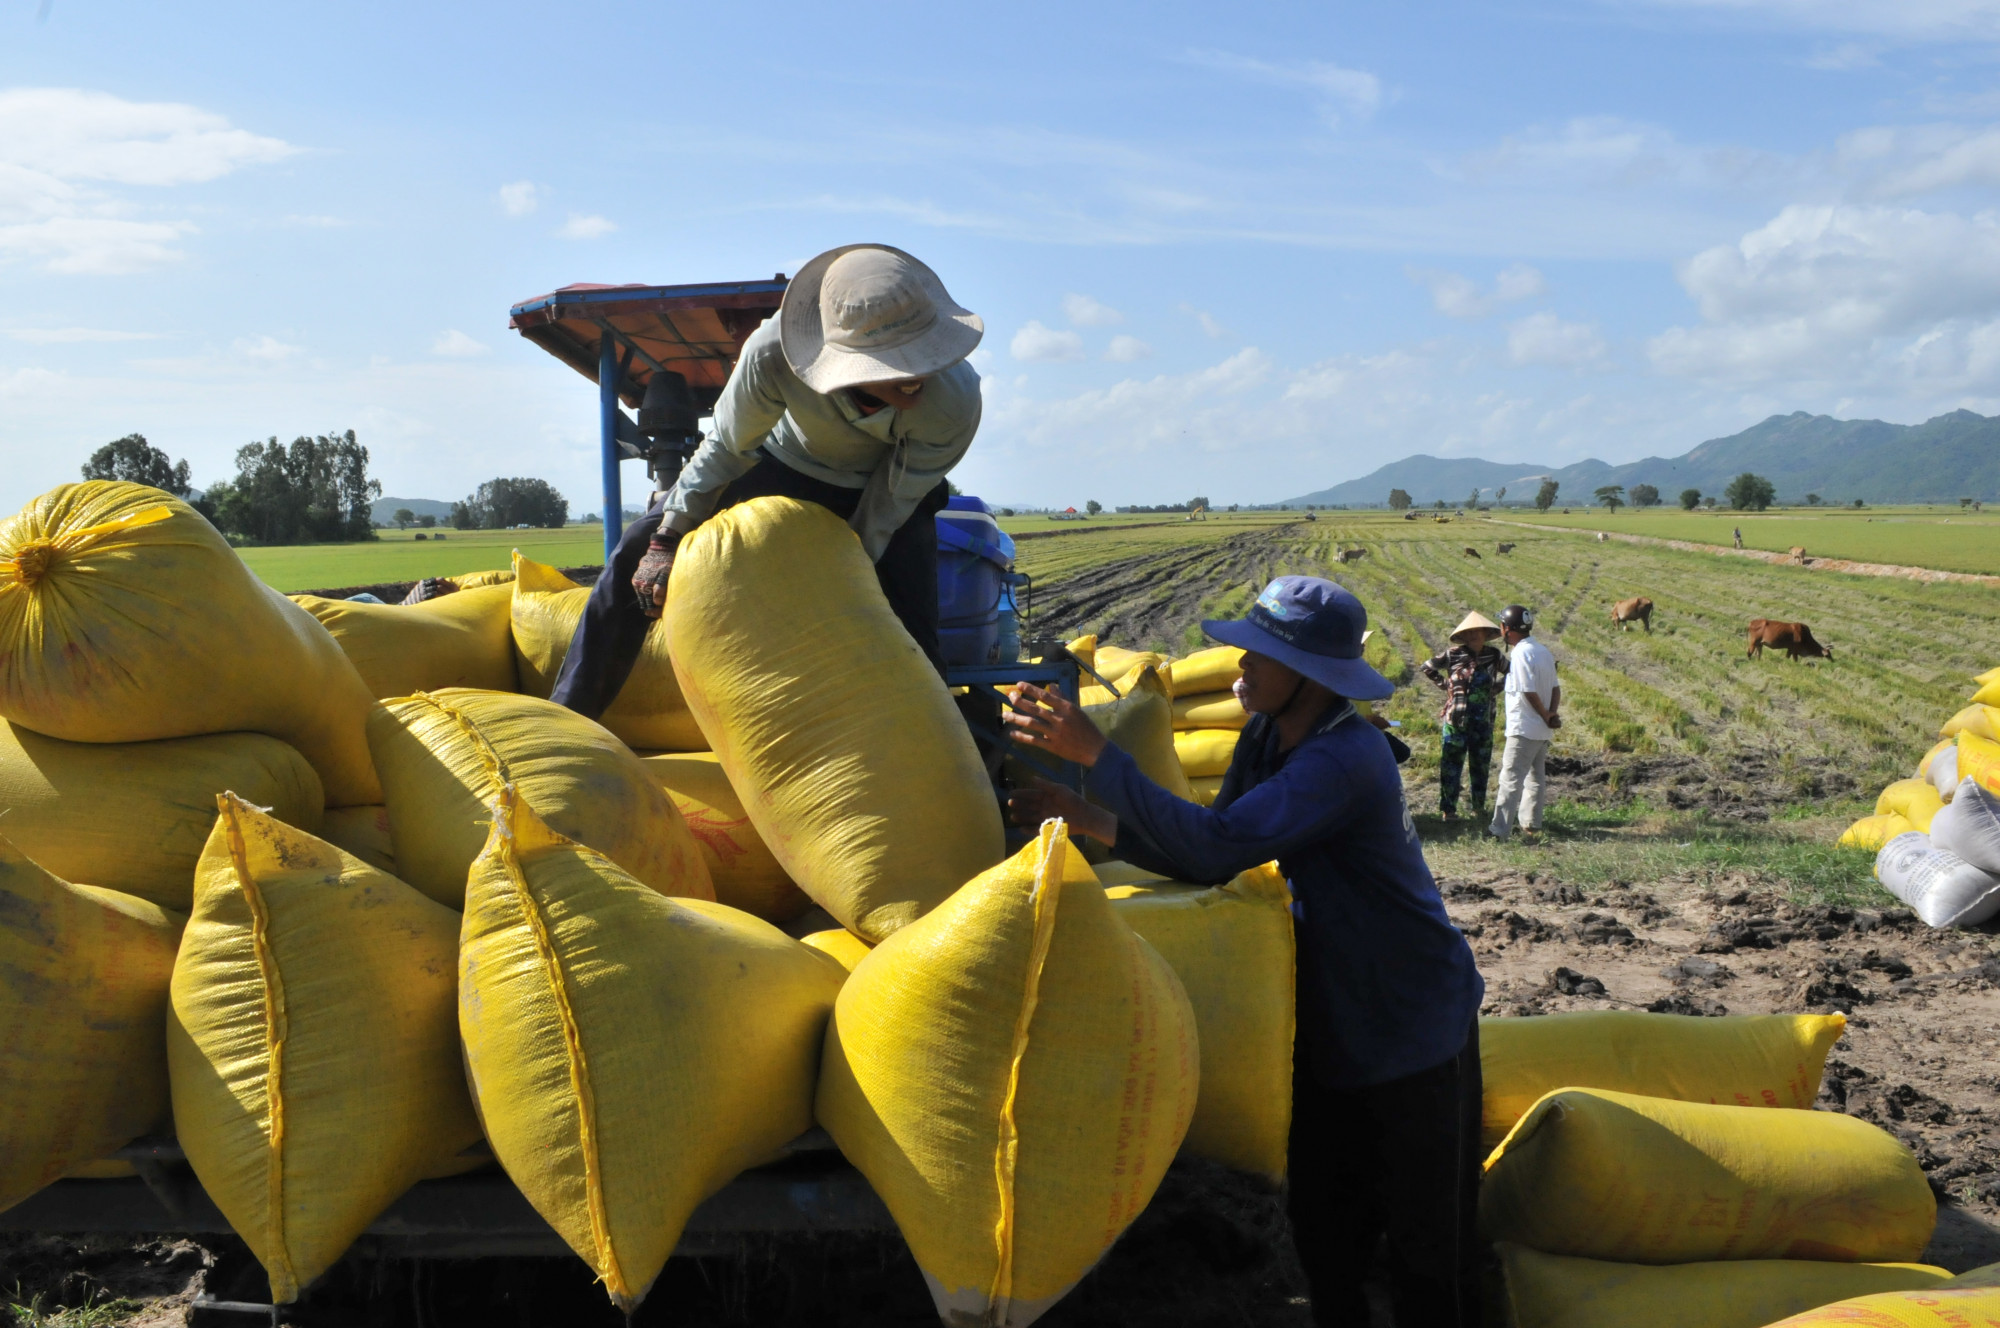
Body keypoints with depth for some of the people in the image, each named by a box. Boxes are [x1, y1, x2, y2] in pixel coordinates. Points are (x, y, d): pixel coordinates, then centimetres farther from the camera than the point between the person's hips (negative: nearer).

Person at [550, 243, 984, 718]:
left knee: (911, 636, -16)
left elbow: (887, 510, -22)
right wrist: (666, 541, -17)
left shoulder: (955, 401, -39)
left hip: (887, 486, -1)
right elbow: (726, 447, -19)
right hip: (788, 461, 1)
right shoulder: (773, 353, -40)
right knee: (640, 551, -4)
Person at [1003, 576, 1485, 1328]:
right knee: (1324, 1233, 18)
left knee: (1426, 1241, 7)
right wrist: (1087, 820, -10)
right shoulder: (1267, 738, -1)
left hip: (1413, 1032, -8)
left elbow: (1214, 846, -36)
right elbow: (1212, 861, 1)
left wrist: (1093, 754, -35)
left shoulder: (1347, 760, -29)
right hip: (1332, 1025, 8)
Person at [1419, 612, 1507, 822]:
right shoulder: (1454, 655, -4)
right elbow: (1427, 667, 7)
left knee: (1481, 764, 10)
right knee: (1451, 764, -1)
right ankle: (1448, 809, 5)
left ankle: (1479, 806, 22)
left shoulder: (1494, 655, 2)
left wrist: (1496, 687, 4)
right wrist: (1445, 684, 0)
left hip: (1483, 721, 2)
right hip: (1456, 720, -2)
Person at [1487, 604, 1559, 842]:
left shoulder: (1521, 653, -19)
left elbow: (1529, 692, -22)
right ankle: (1531, 822, 27)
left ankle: (1500, 830, -7)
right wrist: (1553, 713, -2)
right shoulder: (1542, 650, 9)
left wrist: (1546, 716, -10)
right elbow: (1555, 687, 9)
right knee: (1536, 776, 18)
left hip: (1523, 728, -9)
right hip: (1543, 730, 9)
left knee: (1511, 778, -6)